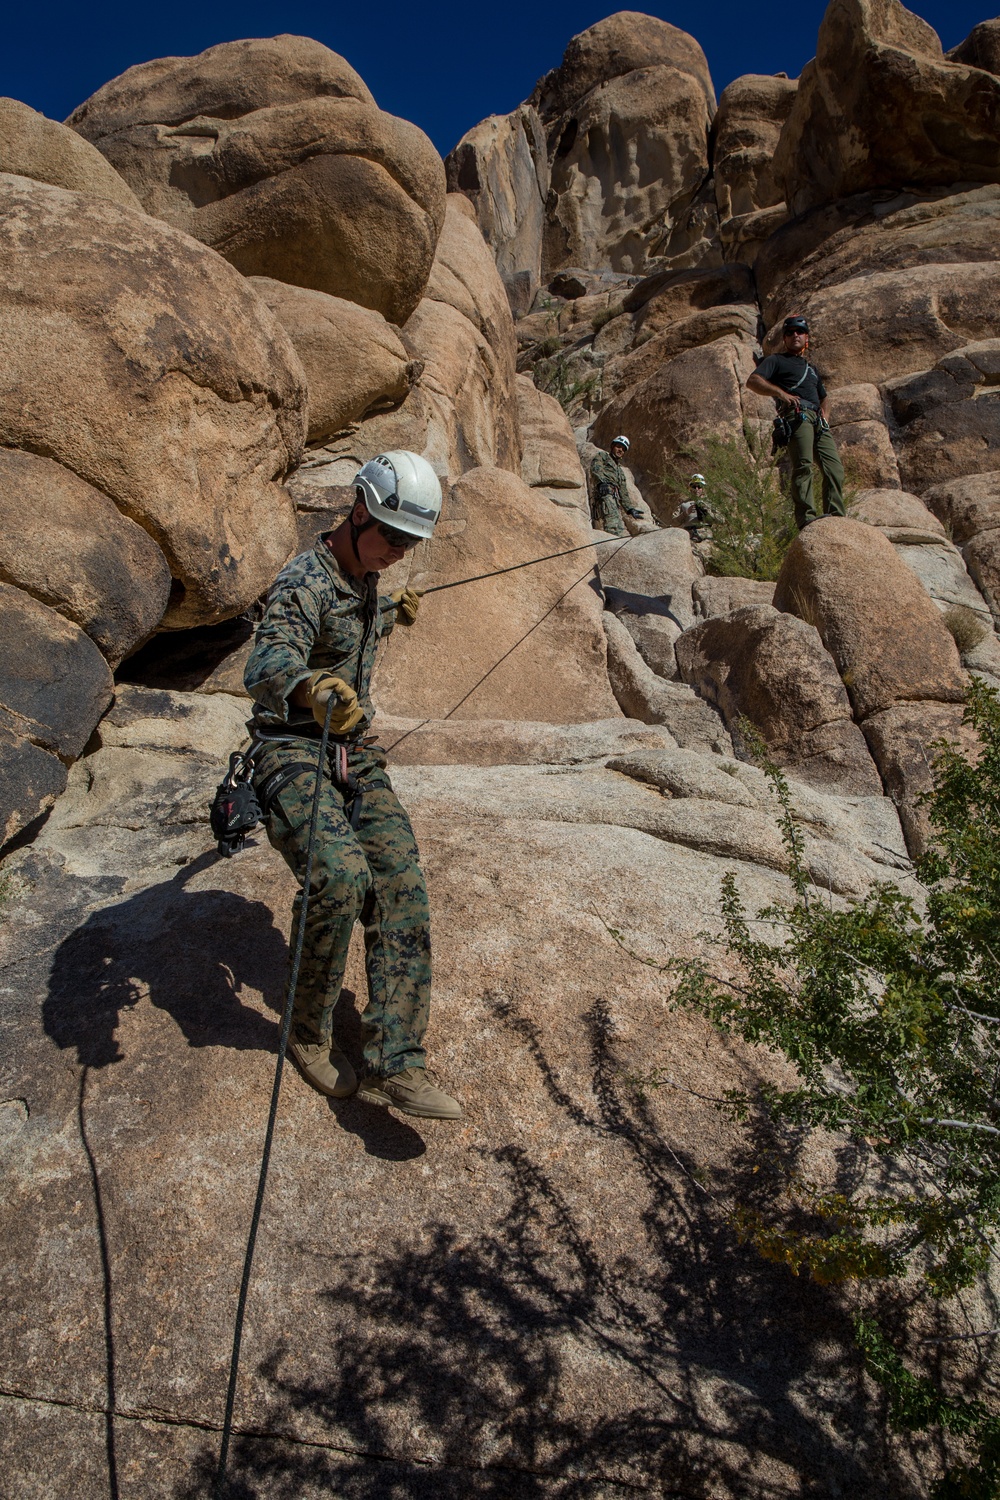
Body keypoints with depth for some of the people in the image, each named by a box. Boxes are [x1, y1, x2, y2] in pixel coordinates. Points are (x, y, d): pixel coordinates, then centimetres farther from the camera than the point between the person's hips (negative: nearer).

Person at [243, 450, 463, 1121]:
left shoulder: (366, 580, 10)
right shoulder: (306, 582, -17)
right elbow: (267, 664, -38)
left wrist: (393, 613, 51)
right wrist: (312, 689, -60)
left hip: (358, 756, 8)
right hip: (294, 754, -7)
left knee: (402, 889, -11)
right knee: (341, 877, -29)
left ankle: (396, 1065, -12)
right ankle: (310, 1032, -3)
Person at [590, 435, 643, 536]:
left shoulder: (621, 471, 40)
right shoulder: (602, 456, 20)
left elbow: (623, 493, 34)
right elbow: (595, 469, -3)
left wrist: (630, 509, 19)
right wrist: (601, 481, -25)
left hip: (616, 499, 8)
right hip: (604, 493, -8)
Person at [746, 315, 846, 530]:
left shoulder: (811, 368, 37)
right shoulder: (777, 360, 17)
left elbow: (824, 397, 45)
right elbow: (752, 381, 0)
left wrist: (824, 412, 22)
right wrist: (781, 393, -13)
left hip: (818, 421, 6)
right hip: (797, 414, -6)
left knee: (835, 468, -8)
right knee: (804, 465, -22)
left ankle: (836, 517, -10)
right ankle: (806, 516, -30)